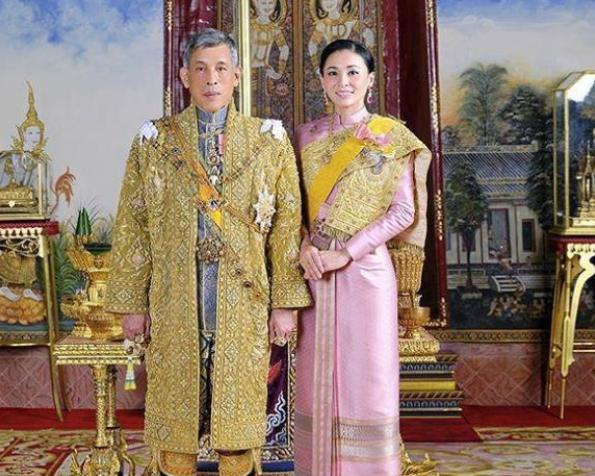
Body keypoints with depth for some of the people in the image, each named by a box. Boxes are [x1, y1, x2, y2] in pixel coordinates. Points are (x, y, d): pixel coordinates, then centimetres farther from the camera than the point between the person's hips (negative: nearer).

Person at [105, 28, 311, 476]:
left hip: (244, 299, 0)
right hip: (175, 300, 1)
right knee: (174, 405, 7)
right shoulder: (155, 141, 5)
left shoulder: (269, 141, 4)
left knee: (239, 406, 7)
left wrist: (286, 302, -2)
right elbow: (133, 225, 4)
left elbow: (287, 224, 2)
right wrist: (131, 302, 1)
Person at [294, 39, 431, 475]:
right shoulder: (308, 135, 9)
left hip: (365, 268, -3)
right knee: (317, 373, 8)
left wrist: (347, 252, -14)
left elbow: (403, 211, -6)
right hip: (315, 269, 3)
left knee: (366, 374, 1)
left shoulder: (392, 138, -2)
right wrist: (304, 246, -9)